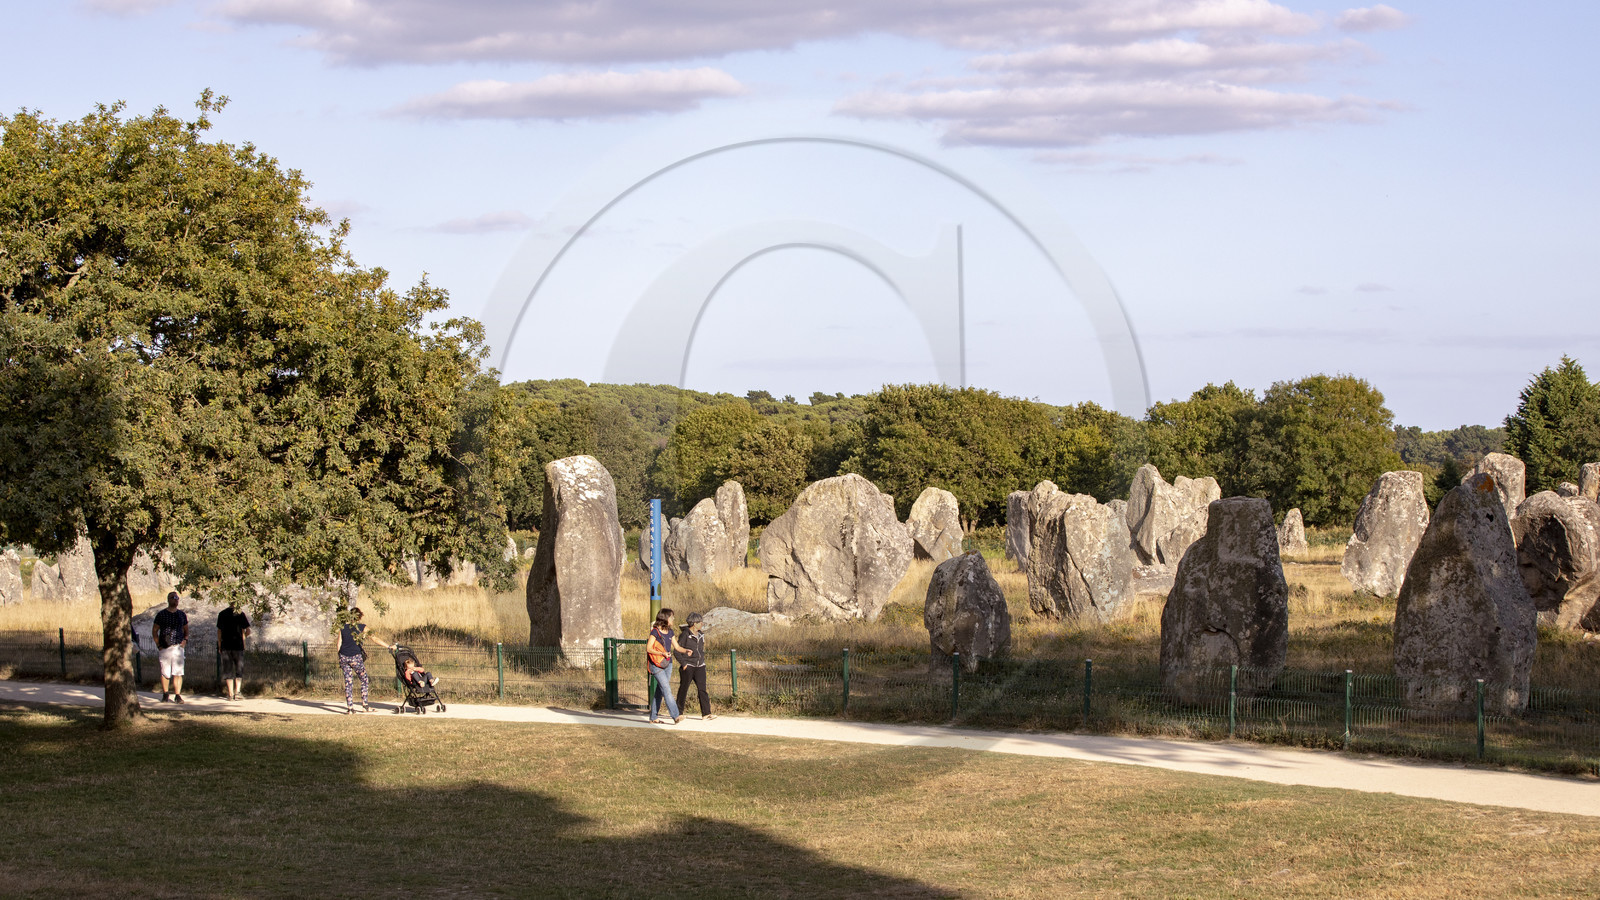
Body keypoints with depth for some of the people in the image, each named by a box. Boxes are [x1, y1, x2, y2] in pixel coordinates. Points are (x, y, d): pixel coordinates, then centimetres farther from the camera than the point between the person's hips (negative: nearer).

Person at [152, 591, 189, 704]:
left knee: (178, 672, -7)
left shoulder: (182, 615, 13)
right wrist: (158, 645, -1)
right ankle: (165, 694, 17)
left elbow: (186, 630, 23)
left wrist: (185, 640, 4)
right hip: (164, 648, -1)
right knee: (165, 672, 2)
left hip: (178, 647, 1)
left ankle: (178, 695, -5)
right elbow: (154, 631, 8)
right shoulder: (161, 614, 5)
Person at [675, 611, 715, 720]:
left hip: (699, 666, 6)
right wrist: (683, 663, -14)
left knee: (702, 689, -4)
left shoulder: (701, 635, 13)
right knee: (683, 689, 3)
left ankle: (706, 713, -8)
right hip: (687, 667, -6)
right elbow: (677, 650, -9)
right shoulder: (685, 634, -9)